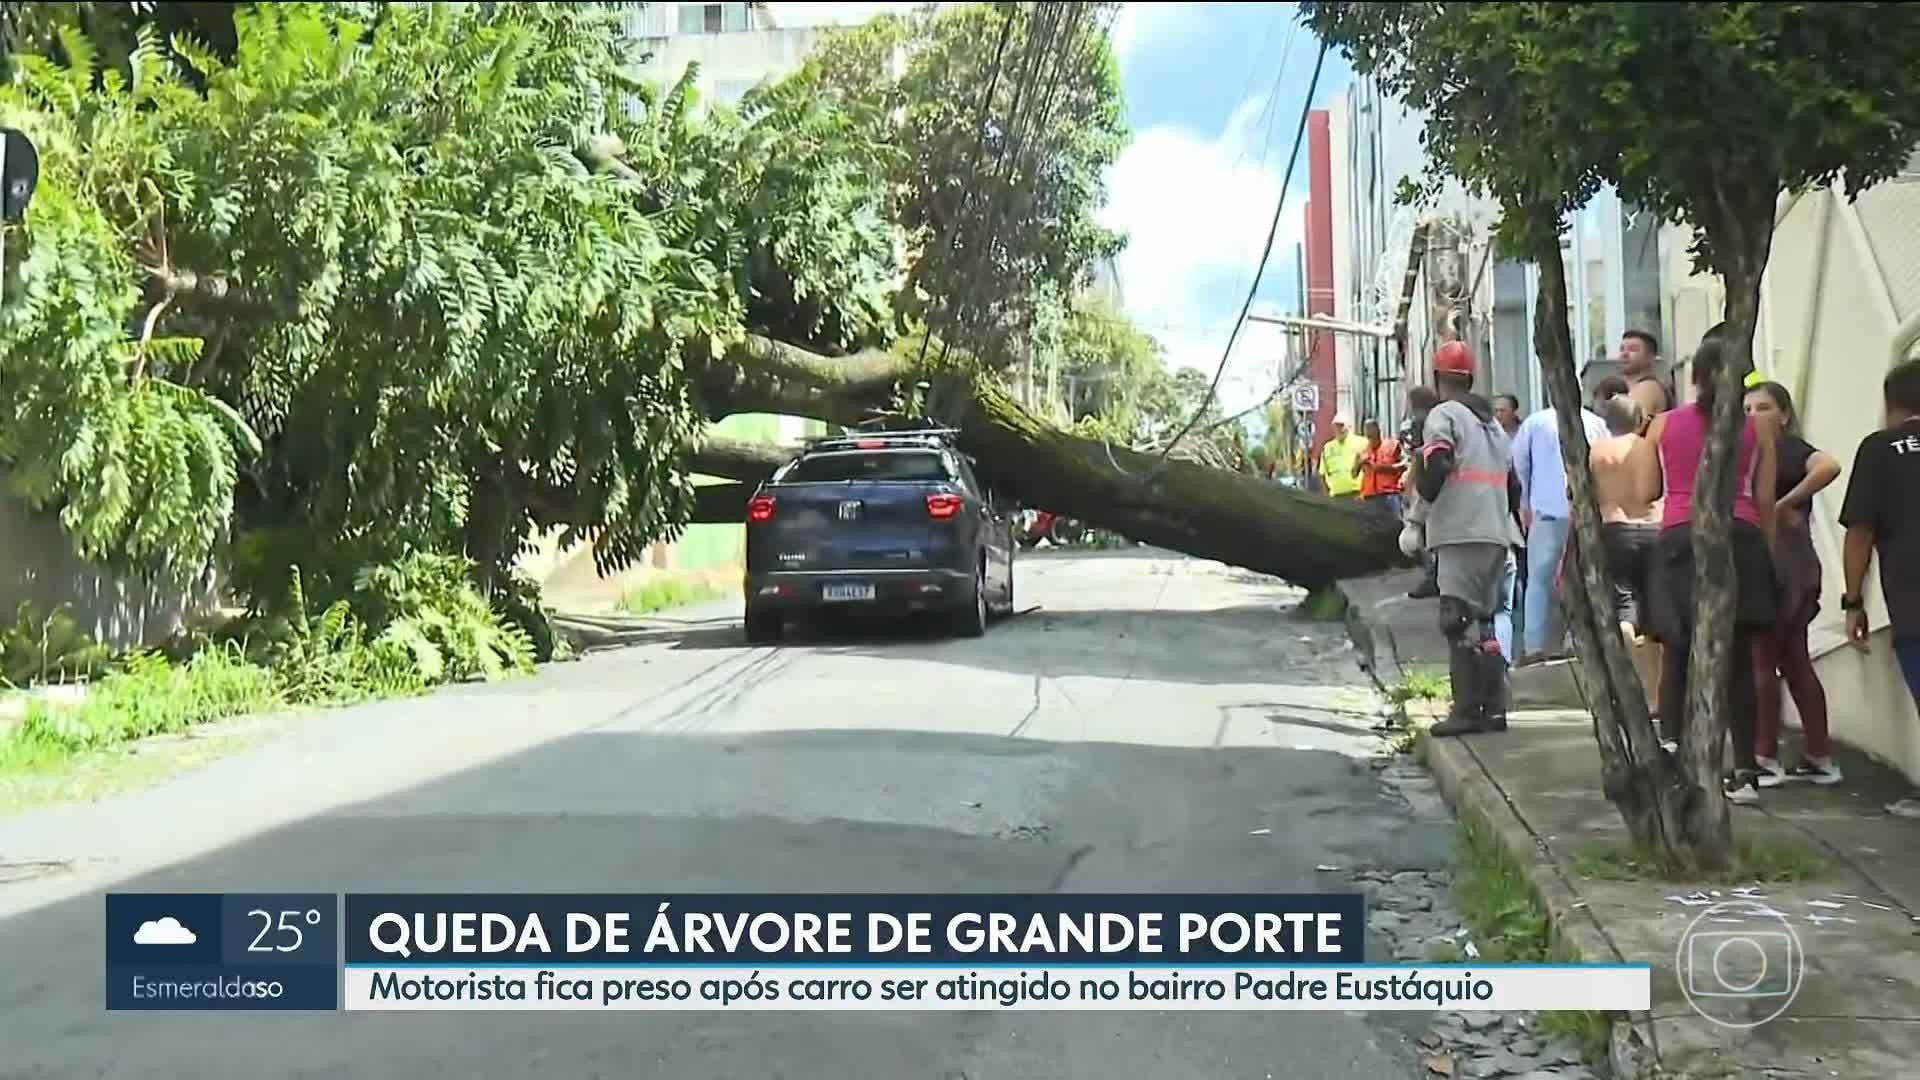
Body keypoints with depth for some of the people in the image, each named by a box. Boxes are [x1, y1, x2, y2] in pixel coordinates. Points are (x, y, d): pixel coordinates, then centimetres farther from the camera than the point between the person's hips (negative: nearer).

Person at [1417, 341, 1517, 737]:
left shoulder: (1444, 415, -4)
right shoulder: (1493, 422, 21)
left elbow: (1436, 465, -17)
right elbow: (1511, 480, 18)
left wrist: (1426, 492, 1)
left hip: (1461, 534, -8)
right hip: (1496, 534, 8)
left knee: (1459, 622, -8)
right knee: (1483, 622, 13)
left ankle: (1468, 711, -11)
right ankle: (1494, 708, 13)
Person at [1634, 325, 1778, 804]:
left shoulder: (1663, 424, 6)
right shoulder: (1757, 428, 6)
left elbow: (1646, 493, 9)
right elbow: (1765, 500, 6)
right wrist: (1769, 554, 14)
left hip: (1679, 540, 0)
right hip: (1739, 537, 0)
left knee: (1677, 655, 4)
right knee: (1737, 656, 3)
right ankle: (1744, 770, 3)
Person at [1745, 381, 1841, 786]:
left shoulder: (1788, 448, -10)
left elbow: (1828, 466, -30)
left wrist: (1784, 504, -23)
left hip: (1782, 565, -9)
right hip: (1768, 564, 9)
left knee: (1760, 659, -3)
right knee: (1794, 660, 12)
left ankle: (1766, 759, 2)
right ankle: (1820, 758, 18)